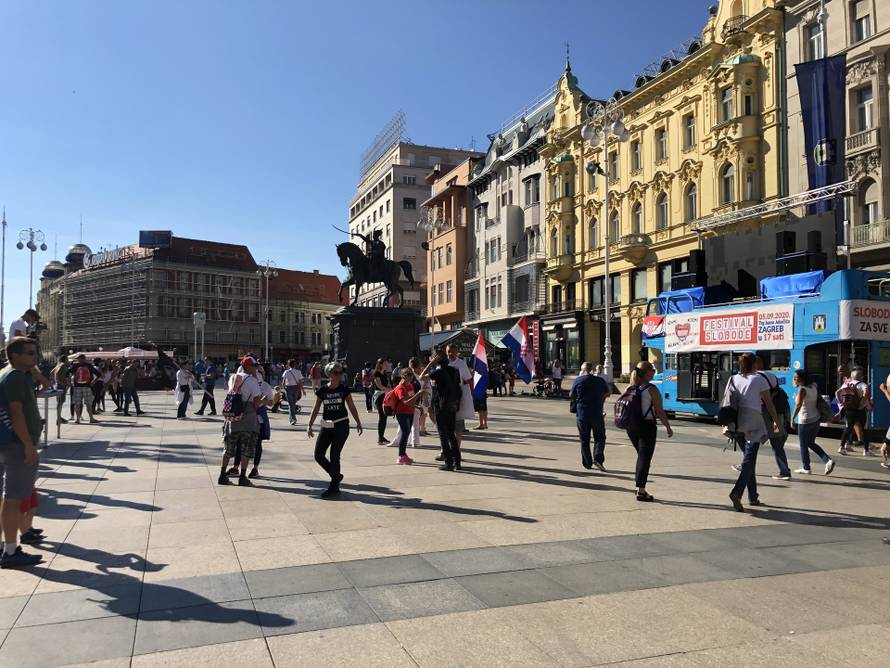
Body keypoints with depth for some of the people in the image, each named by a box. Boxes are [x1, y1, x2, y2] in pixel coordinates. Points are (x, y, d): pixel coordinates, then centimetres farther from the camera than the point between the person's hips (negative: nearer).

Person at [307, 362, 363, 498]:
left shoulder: (344, 390, -2)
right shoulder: (322, 391, -1)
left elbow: (352, 407, 6)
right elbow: (316, 409, 3)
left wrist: (358, 423, 7)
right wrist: (309, 425, -4)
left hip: (341, 425, -3)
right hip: (326, 426, 3)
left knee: (334, 456, -4)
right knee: (319, 455, 0)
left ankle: (334, 487, 9)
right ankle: (336, 476, 23)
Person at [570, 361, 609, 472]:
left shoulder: (578, 380, -6)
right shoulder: (600, 381, 0)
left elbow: (571, 395, 2)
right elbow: (607, 393, 15)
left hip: (581, 414, 0)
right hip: (597, 414, 0)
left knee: (584, 440, 10)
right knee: (599, 438, 9)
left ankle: (587, 463, 12)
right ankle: (598, 458, -10)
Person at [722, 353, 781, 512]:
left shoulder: (733, 379, 12)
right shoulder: (759, 379, -1)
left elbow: (726, 402, 9)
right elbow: (769, 404, 1)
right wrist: (776, 422, 12)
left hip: (737, 422, 5)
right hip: (752, 421, -5)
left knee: (749, 458, 16)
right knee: (749, 459, -8)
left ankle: (753, 497, 20)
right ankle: (736, 493, -25)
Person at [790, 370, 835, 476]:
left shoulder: (802, 389, -17)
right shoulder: (813, 387, 6)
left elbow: (798, 405, -28)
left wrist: (792, 418, -30)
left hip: (805, 421, -8)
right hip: (816, 419, 8)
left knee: (803, 445, 6)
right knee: (811, 443, 19)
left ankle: (805, 468, 12)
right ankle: (828, 460, 6)